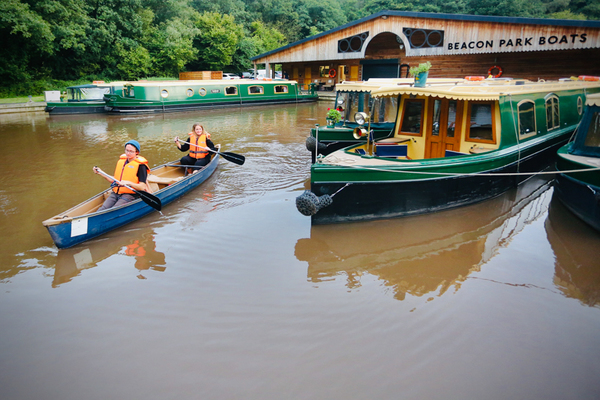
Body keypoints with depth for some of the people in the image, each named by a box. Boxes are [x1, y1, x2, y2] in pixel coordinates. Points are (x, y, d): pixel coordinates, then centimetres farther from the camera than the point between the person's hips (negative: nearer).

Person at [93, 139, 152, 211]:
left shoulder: (140, 165, -6)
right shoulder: (121, 161, 13)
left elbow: (142, 187, -13)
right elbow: (115, 181, 20)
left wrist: (128, 183, -26)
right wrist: (101, 173, 14)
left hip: (130, 195, -6)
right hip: (115, 193, 6)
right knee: (102, 210, -18)